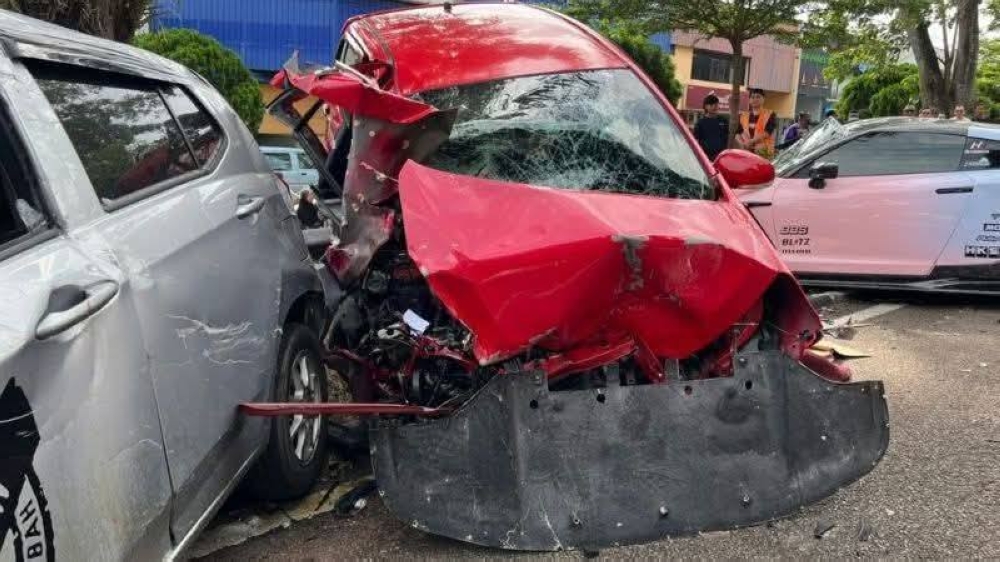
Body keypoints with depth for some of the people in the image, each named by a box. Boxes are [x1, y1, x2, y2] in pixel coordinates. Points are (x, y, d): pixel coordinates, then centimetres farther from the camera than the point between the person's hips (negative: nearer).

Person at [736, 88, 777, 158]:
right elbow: (737, 133, 12)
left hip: (763, 152, -5)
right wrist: (742, 144, -8)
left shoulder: (770, 115, 2)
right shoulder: (743, 115, 17)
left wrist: (751, 141, -14)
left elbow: (766, 133, -8)